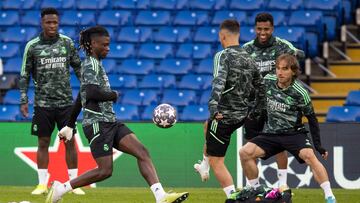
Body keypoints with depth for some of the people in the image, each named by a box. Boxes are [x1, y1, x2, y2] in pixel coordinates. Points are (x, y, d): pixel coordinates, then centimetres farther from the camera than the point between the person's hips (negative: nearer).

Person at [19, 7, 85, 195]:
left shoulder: (67, 43, 3)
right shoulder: (32, 46, -2)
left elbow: (78, 68, 11)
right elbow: (25, 75, 2)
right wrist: (23, 101, -3)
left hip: (65, 102, 1)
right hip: (43, 103, -1)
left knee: (70, 142, 1)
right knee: (43, 143, 3)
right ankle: (42, 184, 9)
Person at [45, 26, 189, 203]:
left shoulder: (94, 64, 21)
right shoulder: (91, 64, -8)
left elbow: (80, 99, 28)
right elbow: (92, 92, -25)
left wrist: (70, 125, 32)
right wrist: (113, 95, -7)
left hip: (110, 123, 9)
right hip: (97, 123, -9)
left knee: (142, 152, -6)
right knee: (105, 170, -12)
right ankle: (61, 188, 1)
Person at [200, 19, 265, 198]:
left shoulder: (223, 56, -14)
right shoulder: (248, 59, 9)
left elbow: (219, 82, -31)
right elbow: (260, 86, 16)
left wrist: (213, 107, -40)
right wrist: (256, 111, 24)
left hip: (223, 115, -8)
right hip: (241, 115, 8)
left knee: (216, 161, 0)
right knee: (208, 126, 38)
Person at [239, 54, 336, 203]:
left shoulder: (299, 93, -16)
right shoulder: (268, 80, -5)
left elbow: (312, 118, -6)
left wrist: (318, 145, -6)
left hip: (294, 133, -4)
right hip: (270, 134, 4)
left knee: (309, 156, -30)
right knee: (245, 153, -15)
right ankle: (256, 190, 3)